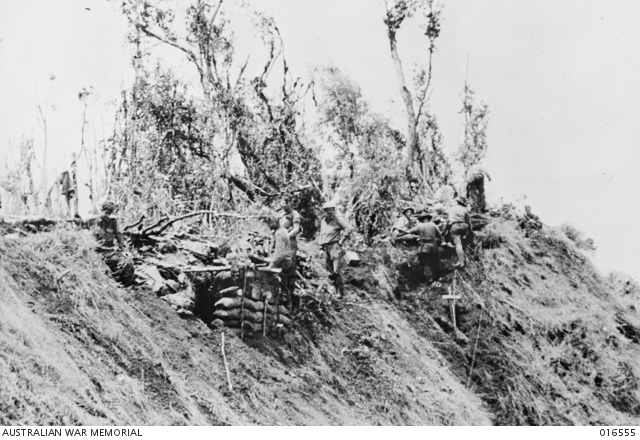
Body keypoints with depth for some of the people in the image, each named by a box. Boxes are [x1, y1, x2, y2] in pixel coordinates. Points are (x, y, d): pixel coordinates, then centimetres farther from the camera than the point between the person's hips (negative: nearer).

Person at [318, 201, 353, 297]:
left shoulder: (337, 219, -4)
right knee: (330, 270, 6)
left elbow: (349, 228, -12)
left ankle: (341, 292, -8)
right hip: (326, 248, 7)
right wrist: (320, 243, 17)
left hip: (335, 247, -7)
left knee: (335, 271, -14)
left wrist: (341, 240, -10)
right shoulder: (323, 221, 18)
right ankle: (336, 290, 15)